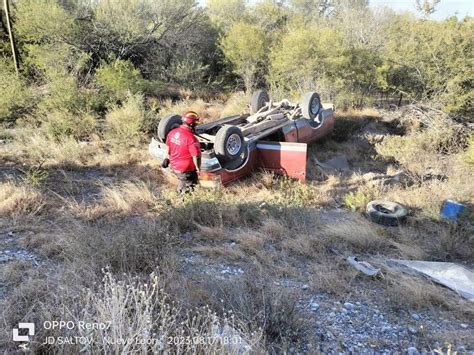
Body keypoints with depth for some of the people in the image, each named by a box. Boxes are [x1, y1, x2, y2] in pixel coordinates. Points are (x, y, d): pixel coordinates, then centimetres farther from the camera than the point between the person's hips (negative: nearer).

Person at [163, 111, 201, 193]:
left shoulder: (172, 132, -7)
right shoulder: (191, 139, -29)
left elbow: (168, 147, 8)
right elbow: (196, 157, -24)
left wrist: (168, 158, 24)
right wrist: (198, 169, -8)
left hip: (173, 166, 7)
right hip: (185, 170, -7)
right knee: (190, 185, 18)